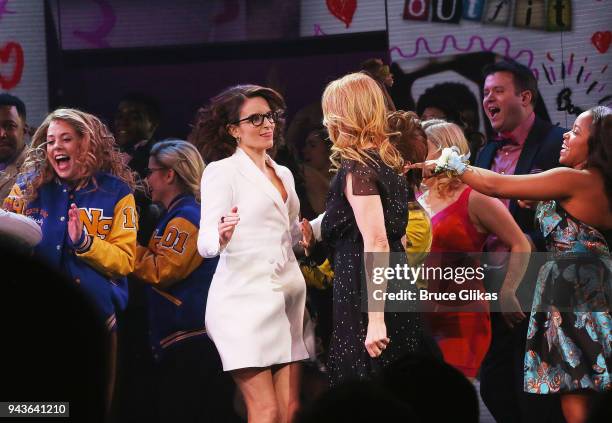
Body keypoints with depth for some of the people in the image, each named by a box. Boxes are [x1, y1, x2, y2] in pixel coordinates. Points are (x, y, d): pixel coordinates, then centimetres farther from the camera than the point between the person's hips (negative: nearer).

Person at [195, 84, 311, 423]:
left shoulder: (283, 175, 18)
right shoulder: (221, 172, -4)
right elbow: (205, 242, -13)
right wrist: (221, 237, -36)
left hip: (286, 299, 7)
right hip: (245, 300, -7)